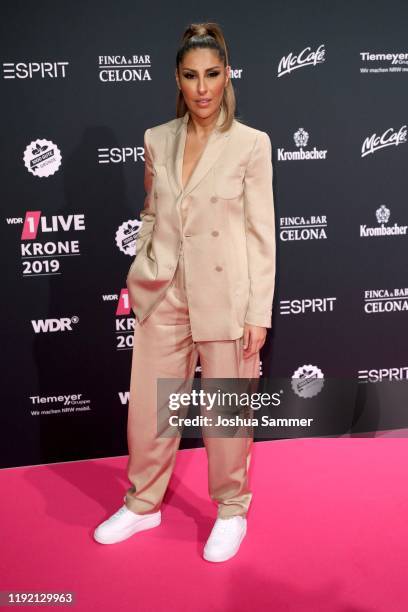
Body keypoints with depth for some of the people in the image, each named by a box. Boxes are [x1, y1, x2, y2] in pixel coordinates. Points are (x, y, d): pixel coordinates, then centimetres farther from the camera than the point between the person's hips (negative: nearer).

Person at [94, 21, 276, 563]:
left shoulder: (251, 144, -5)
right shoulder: (157, 141, 6)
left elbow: (261, 234, -5)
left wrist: (258, 313, -8)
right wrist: (138, 280, 10)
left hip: (225, 297, -3)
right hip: (164, 295, 4)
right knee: (147, 408, 11)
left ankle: (231, 511, 32)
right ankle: (143, 505, 34)